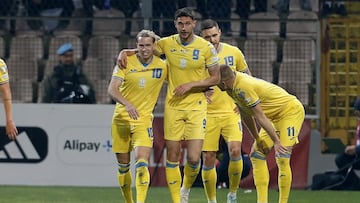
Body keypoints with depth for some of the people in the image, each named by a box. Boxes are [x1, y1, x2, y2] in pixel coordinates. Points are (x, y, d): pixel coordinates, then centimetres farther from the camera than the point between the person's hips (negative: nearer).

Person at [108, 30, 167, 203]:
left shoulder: (162, 66, -1)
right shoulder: (126, 62, -7)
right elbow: (112, 89, -16)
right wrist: (127, 104, -35)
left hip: (143, 119, -1)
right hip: (121, 118, 1)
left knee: (142, 163, -19)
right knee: (123, 165, 8)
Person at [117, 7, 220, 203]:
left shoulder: (206, 47, -6)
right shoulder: (167, 44, 0)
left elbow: (216, 78, 0)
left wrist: (191, 85, -12)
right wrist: (125, 52, -1)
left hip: (196, 106, -2)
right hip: (173, 106, 2)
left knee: (193, 159, -8)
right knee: (172, 157, 1)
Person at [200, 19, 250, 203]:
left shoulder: (233, 52, 1)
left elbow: (246, 76, 16)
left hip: (231, 112, 0)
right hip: (208, 114, 0)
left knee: (235, 150, -18)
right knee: (208, 159, -1)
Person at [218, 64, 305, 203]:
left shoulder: (243, 88, -30)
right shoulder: (235, 86, -2)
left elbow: (260, 117, -26)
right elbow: (246, 116, 7)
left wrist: (276, 141, -22)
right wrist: (257, 140, 10)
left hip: (291, 110, -10)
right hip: (275, 116, 10)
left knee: (282, 159, -18)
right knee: (256, 156, 4)